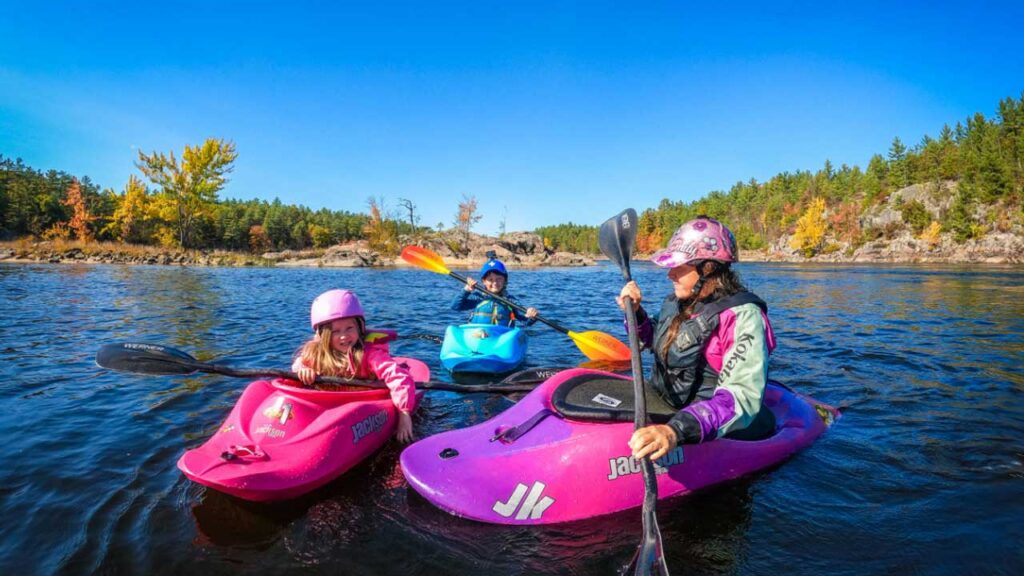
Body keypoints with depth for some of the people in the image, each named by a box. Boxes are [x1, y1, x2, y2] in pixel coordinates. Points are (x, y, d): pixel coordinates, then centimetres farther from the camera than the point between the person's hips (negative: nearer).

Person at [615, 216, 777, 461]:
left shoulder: (742, 316, -20)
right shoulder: (677, 303, 2)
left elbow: (742, 397, -32)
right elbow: (656, 343, 22)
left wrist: (677, 431, -46)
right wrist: (635, 313, 1)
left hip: (717, 435, -7)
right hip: (666, 409, 8)